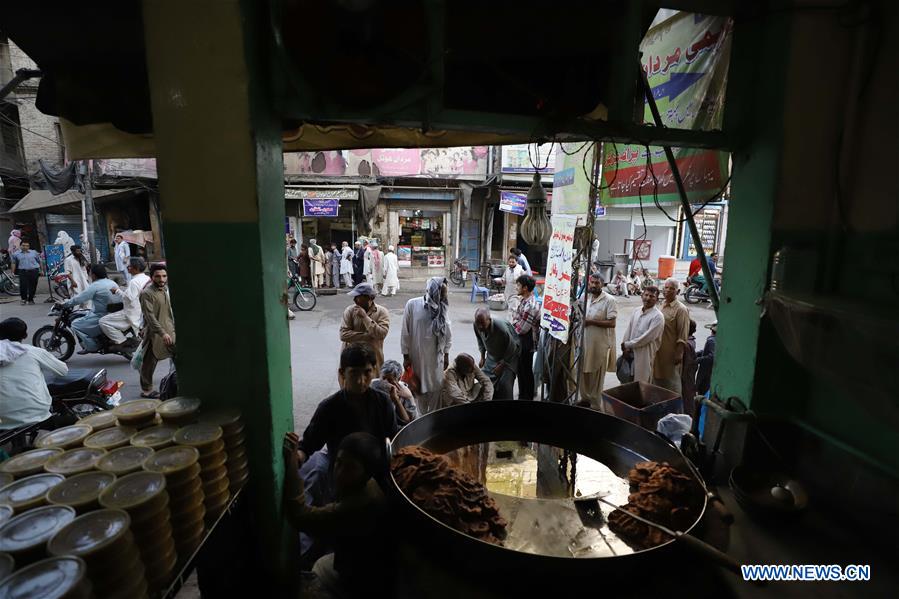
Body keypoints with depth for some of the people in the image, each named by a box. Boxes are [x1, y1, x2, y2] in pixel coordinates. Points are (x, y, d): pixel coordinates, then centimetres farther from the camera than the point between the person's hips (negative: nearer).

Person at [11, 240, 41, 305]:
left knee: (33, 286, 4)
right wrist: (13, 272, 7)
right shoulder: (16, 254, 11)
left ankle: (31, 299, 17)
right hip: (23, 272, 0)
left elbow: (39, 261, 12)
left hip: (34, 271, 0)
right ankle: (24, 299, 9)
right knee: (23, 286, -7)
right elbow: (14, 263, 13)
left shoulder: (34, 253, 10)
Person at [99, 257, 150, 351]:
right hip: (142, 312, 10)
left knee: (103, 321, -6)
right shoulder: (147, 278, 6)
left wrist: (117, 291, -15)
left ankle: (121, 342, -7)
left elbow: (129, 298, -26)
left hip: (133, 314, -10)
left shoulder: (134, 282, -21)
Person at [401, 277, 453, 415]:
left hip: (436, 356, 2)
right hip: (417, 356, -2)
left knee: (436, 388, 8)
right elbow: (405, 332, -8)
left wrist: (446, 354, 6)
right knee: (419, 388, 12)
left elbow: (448, 332, 4)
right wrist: (406, 356, -7)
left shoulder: (443, 307, -4)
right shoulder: (412, 305, -13)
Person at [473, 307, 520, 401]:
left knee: (504, 383, -14)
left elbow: (512, 349, -21)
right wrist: (482, 357, 3)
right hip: (492, 356, 5)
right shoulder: (477, 326, -21)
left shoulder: (501, 328, -37)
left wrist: (502, 365, -15)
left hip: (509, 355, -5)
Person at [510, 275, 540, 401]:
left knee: (526, 371, 5)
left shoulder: (530, 306, -26)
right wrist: (515, 316, -3)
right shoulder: (524, 300, 5)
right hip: (520, 340, 10)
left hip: (526, 342, -10)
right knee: (521, 369, 20)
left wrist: (514, 318, -9)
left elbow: (522, 329, -23)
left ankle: (527, 398, 20)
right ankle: (522, 396, 35)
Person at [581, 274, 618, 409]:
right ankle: (585, 398, 33)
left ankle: (595, 405, 18)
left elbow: (612, 323, -18)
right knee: (584, 371, 14)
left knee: (597, 375, 4)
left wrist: (591, 322, -20)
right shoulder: (586, 298, 8)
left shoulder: (609, 300, -11)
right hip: (585, 341, 6)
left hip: (600, 343, -6)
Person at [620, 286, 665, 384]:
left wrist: (627, 344, -12)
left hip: (645, 355, -6)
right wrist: (626, 348, -4)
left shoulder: (658, 316, -11)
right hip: (630, 353, 6)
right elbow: (628, 330, 7)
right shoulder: (636, 312, 9)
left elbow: (647, 337, -16)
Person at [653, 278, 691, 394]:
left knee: (672, 378, 4)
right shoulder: (661, 305, 8)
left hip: (671, 351, -7)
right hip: (658, 349, 7)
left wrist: (679, 353, -18)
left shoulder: (681, 309, -12)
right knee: (657, 375, 16)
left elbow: (683, 335, -14)